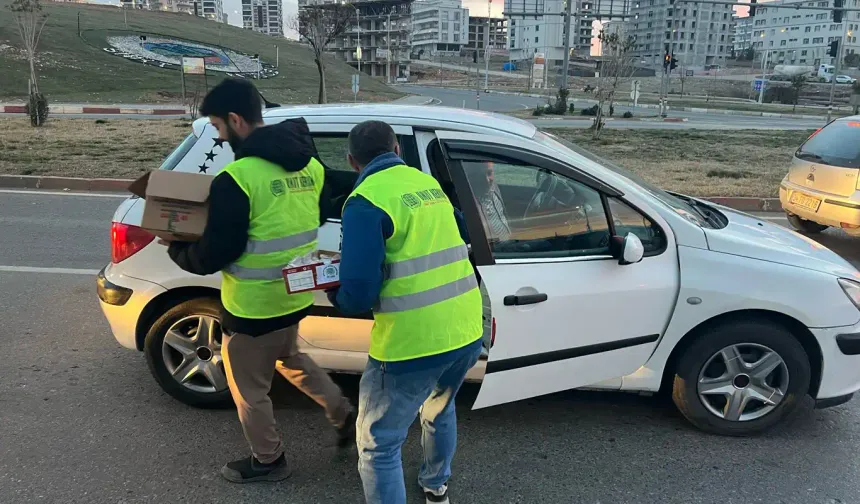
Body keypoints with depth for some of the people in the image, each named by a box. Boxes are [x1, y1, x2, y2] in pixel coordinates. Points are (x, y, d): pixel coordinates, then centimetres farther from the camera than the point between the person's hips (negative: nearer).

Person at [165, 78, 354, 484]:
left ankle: (268, 461, 35)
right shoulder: (309, 163, 0)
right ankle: (344, 415, 41)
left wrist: (177, 250, 0)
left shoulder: (237, 177, -24)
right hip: (296, 295, 8)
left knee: (249, 389, 16)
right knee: (289, 358, 33)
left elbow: (214, 255, -20)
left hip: (254, 306, -8)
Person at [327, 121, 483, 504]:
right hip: (467, 330, 8)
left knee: (378, 445, 11)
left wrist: (334, 295, 3)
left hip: (413, 342, -8)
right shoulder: (429, 183, 10)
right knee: (439, 410, 33)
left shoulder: (366, 200, -13)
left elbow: (359, 294, -20)